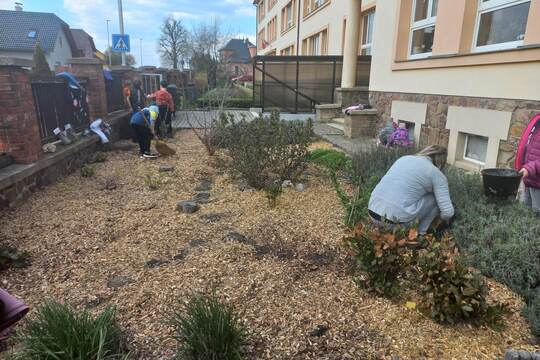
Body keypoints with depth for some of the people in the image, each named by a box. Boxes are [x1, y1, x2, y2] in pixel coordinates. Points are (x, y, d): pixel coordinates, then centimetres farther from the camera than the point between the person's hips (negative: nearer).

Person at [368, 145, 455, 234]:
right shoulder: (437, 174, 4)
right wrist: (444, 217, 22)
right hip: (398, 220, -6)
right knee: (436, 197, 14)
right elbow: (448, 212, 1)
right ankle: (419, 234, 17)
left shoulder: (404, 159, 19)